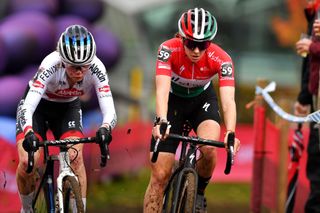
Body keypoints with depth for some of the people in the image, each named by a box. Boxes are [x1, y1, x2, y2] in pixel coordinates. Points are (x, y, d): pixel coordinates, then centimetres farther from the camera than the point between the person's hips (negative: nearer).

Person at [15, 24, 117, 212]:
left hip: (68, 107, 2)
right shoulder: (51, 65, -37)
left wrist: (105, 129, -57)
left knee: (75, 157, -23)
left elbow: (110, 111, -35)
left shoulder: (96, 69, -30)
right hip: (38, 105, -2)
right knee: (27, 162, -20)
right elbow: (27, 107, -44)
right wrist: (28, 133, -63)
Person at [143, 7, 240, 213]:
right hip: (174, 101, 0)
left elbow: (228, 100, -38)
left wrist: (230, 133, -56)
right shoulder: (169, 50, -30)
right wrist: (161, 122, -59)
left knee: (209, 148, -30)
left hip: (203, 100, 0)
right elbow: (162, 89, -41)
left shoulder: (221, 59, -29)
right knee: (160, 175, -8)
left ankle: (199, 191, 0)